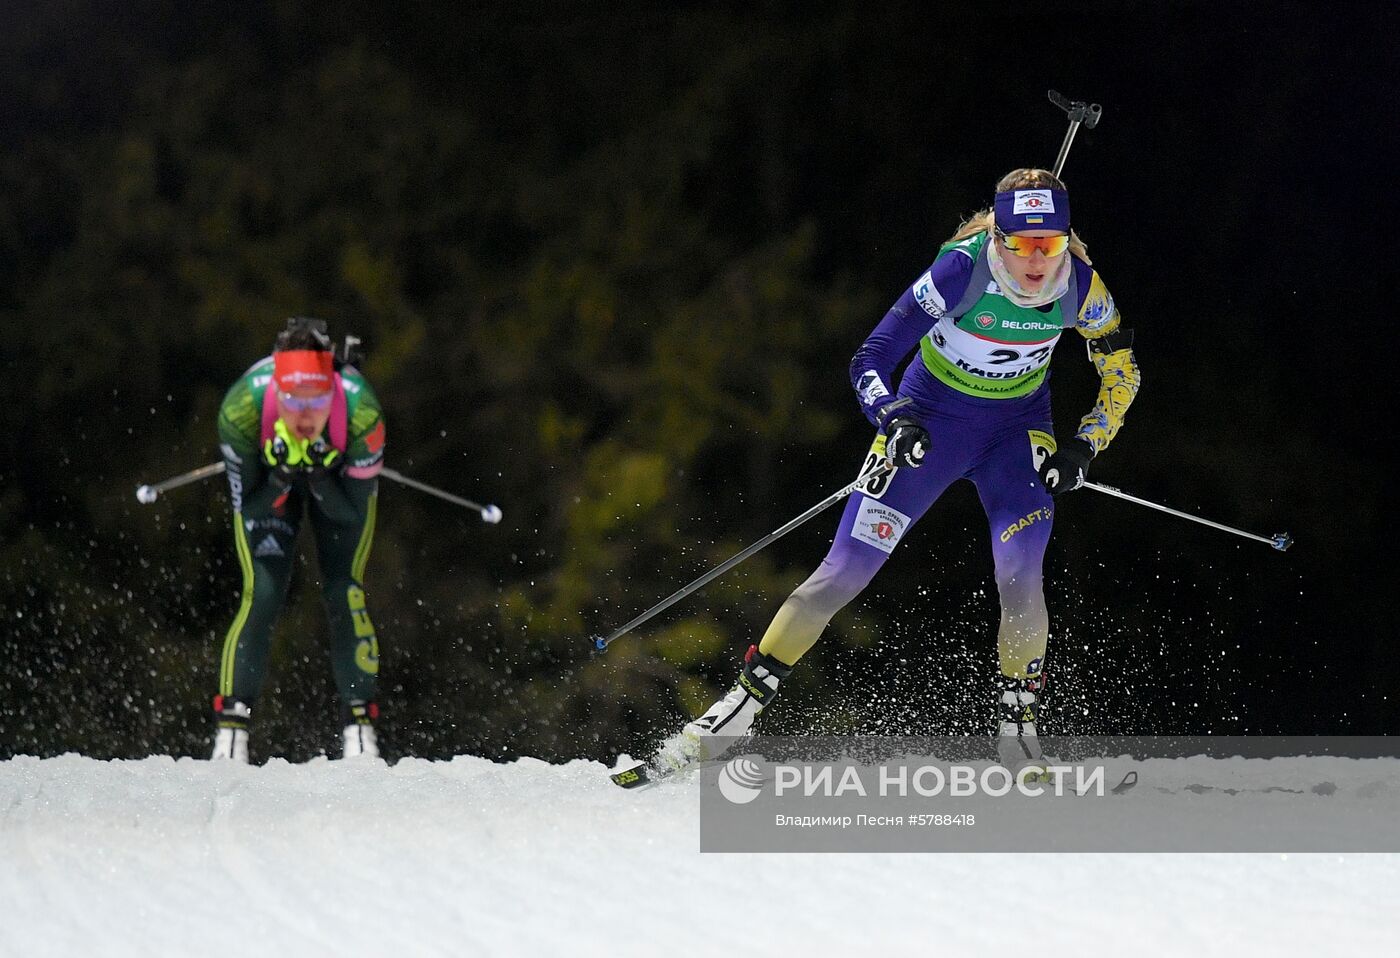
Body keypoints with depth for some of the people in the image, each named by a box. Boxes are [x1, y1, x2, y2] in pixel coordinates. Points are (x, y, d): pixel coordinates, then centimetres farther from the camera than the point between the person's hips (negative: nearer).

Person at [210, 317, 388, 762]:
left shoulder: (361, 413, -39)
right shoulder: (242, 408, -39)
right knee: (262, 595, -13)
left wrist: (321, 474, -44)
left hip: (339, 474, 0)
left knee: (344, 595, -13)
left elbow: (351, 514, -27)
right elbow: (247, 505, -25)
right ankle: (230, 730, -5)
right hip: (267, 478, 0)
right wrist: (281, 474, -44)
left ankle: (359, 726, -2)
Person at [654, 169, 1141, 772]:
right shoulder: (961, 270, -28)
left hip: (1017, 431, 2)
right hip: (931, 421, -2)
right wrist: (896, 423, -42)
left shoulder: (1080, 285, -19)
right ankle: (739, 707, 1)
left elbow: (1123, 375, -1)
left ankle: (1018, 728, -4)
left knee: (1019, 576, -22)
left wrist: (1082, 449, -13)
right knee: (845, 572, -8)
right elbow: (870, 363, -24)